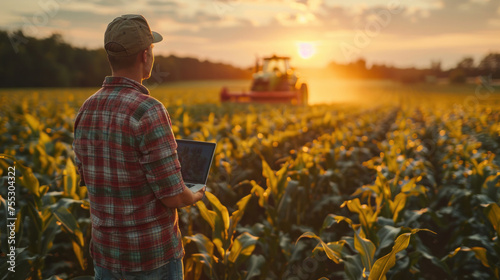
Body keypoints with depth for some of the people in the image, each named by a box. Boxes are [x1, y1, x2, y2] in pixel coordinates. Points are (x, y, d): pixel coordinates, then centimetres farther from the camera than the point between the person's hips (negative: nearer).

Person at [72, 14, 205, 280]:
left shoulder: (87, 111, -1)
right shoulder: (149, 112, -24)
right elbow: (172, 196, -21)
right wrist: (193, 197, 2)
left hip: (106, 250, 6)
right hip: (153, 253, -6)